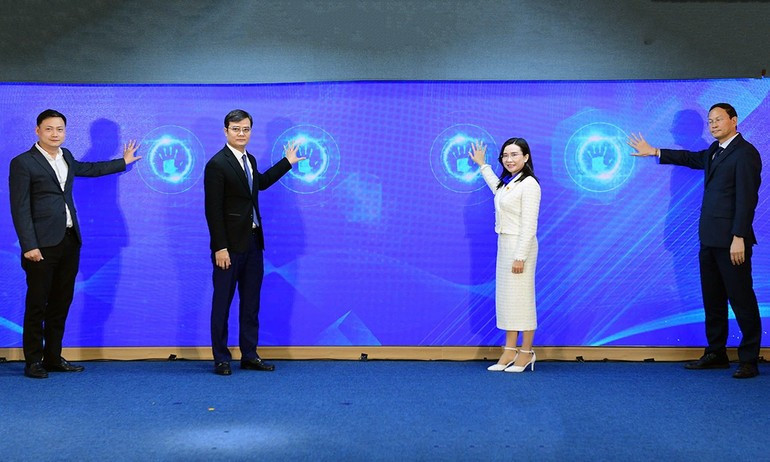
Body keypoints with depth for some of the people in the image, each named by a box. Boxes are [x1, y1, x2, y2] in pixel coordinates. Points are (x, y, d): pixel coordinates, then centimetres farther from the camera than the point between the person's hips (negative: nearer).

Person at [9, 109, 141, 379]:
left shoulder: (66, 157, 16)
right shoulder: (23, 163, -6)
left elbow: (89, 169, 37)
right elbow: (20, 208, -10)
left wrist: (123, 162, 44)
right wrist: (29, 246, -16)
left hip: (69, 241, 7)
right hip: (42, 245, -7)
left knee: (61, 303, 10)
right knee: (36, 305, 0)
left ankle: (53, 358, 19)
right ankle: (33, 361, 9)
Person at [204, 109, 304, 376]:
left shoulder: (249, 160, 12)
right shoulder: (217, 164, -13)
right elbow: (213, 210, -16)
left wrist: (287, 162, 36)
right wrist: (220, 247, -19)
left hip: (253, 243, 8)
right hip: (230, 245, -8)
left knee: (251, 303, 12)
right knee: (222, 303, 2)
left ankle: (249, 355, 21)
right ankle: (221, 359, 11)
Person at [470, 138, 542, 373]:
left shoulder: (529, 184, -13)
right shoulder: (507, 183, 13)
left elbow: (529, 225, -18)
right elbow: (496, 188, 41)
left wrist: (520, 256, -21)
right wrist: (482, 165, 48)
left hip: (520, 246, -9)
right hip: (504, 244, 9)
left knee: (521, 298, -3)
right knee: (506, 297, 8)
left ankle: (526, 352, 6)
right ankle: (510, 351, 13)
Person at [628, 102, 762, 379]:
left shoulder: (745, 153, -10)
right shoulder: (715, 150, 15)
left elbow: (747, 198, -16)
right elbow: (693, 159, 35)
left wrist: (739, 237, -21)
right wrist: (654, 152, 37)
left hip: (731, 241, -9)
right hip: (709, 239, 9)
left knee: (741, 300, -3)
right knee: (712, 300, 13)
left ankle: (749, 360, 3)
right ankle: (716, 354, 22)